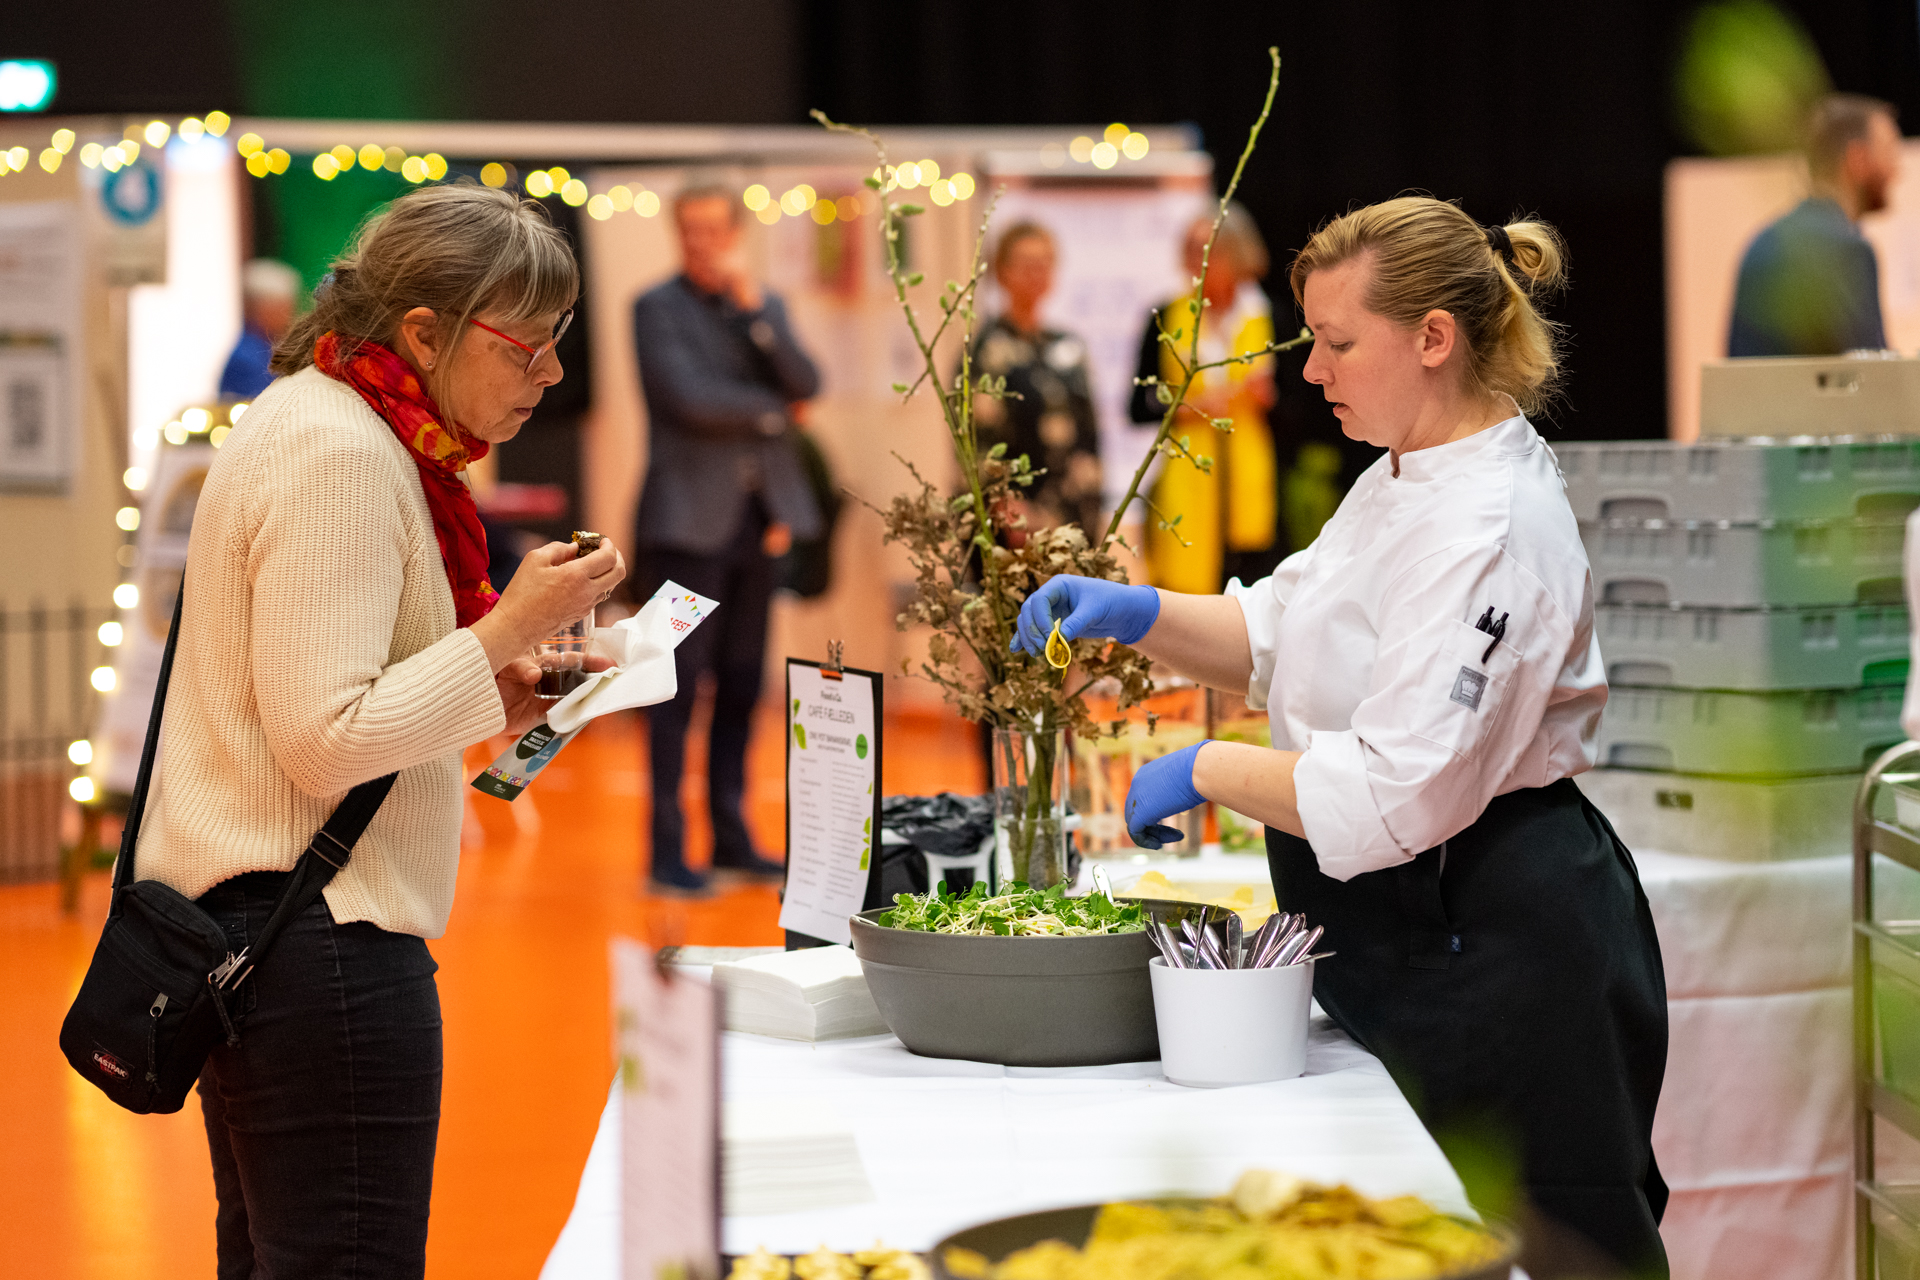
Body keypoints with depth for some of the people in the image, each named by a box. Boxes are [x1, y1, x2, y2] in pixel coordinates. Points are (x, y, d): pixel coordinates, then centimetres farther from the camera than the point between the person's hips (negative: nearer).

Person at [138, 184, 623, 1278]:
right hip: (314, 932, -11)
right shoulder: (343, 458, -16)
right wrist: (510, 629, -18)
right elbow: (324, 741, -21)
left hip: (242, 926, 11)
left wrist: (494, 694, 10)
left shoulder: (322, 422, 16)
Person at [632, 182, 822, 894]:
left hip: (757, 518, 5)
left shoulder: (765, 305, 14)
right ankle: (667, 850, -4)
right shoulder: (658, 308, -2)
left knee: (741, 685, 9)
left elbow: (805, 386, -1)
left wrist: (753, 307, -10)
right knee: (680, 683, -6)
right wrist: (773, 410, -2)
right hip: (688, 520, -5)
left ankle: (731, 837, 16)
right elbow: (690, 398, -15)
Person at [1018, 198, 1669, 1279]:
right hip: (1408, 936, 10)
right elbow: (1281, 637, 19)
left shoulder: (1490, 531, -23)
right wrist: (1139, 614, 3)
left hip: (1489, 940, -10)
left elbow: (1399, 796, -28)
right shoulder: (1409, 480, 9)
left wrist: (1209, 770, -17)